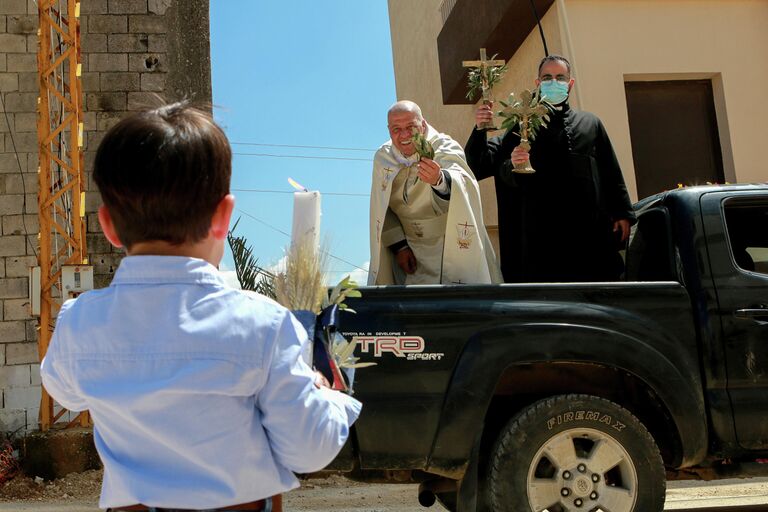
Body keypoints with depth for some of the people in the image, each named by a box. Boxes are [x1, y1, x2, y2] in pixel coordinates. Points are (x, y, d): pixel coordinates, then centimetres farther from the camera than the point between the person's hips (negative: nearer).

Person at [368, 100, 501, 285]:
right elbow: (382, 210, 3)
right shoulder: (383, 157, -6)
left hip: (450, 248, -3)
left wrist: (439, 180, -63)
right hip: (409, 250, 3)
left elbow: (461, 187, -41)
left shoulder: (446, 148, -20)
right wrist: (399, 246, -6)